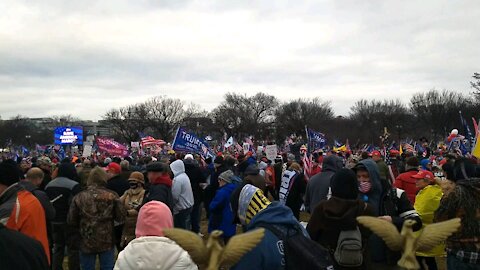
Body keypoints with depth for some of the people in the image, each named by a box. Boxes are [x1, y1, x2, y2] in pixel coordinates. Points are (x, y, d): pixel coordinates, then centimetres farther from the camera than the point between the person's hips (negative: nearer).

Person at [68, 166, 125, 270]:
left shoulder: (79, 197, -4)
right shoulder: (112, 196, -7)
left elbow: (71, 221, 0)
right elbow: (121, 218, -7)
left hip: (86, 243, 1)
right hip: (107, 242, 0)